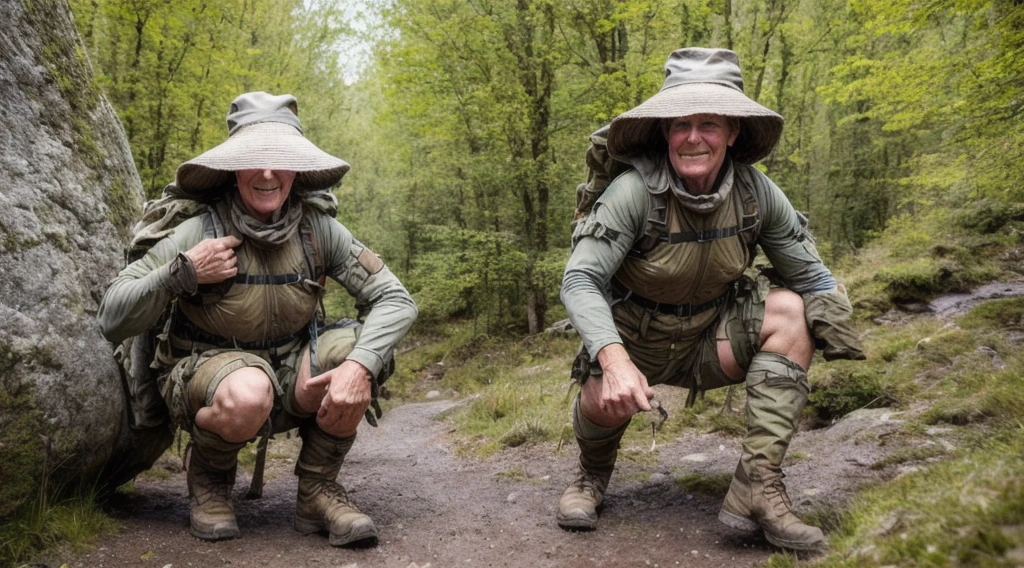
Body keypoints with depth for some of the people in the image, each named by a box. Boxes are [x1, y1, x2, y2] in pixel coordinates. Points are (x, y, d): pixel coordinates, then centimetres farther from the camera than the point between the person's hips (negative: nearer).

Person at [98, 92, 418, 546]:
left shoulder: (318, 228, -10)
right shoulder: (199, 232, -17)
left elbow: (395, 299, -15)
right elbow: (112, 321, -15)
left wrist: (360, 365, -32)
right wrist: (184, 273, -29)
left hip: (287, 374, 3)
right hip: (205, 372, -2)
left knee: (359, 349, -26)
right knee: (248, 395, -38)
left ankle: (317, 491, -6)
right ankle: (208, 475, -1)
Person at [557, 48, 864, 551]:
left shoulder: (756, 192, -12)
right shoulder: (634, 191, -23)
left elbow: (811, 276, -5)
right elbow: (580, 279, -29)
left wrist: (838, 334, -24)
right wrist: (613, 358, -44)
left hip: (708, 334, 3)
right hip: (632, 338, -3)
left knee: (790, 310, -22)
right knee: (605, 404, -32)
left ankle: (758, 485, -22)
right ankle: (593, 473, 8)